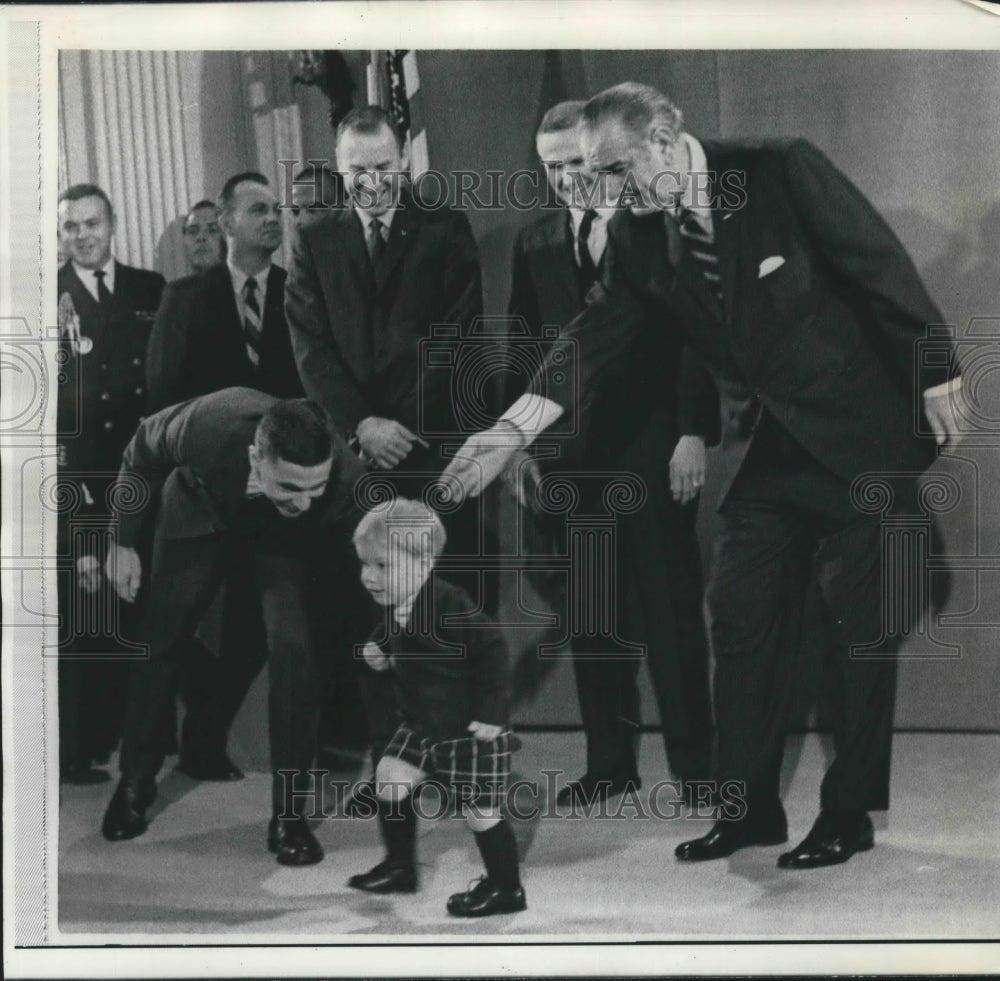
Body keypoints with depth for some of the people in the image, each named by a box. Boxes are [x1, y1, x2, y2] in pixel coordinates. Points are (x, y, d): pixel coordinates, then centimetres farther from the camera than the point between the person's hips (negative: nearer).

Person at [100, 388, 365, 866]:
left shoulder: (347, 481, -41)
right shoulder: (204, 427, -41)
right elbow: (142, 453, -16)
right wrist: (123, 540, -7)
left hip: (285, 539, -1)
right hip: (201, 508, 1)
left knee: (291, 651, -18)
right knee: (160, 642, 7)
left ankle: (289, 814, -5)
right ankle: (135, 784, 29)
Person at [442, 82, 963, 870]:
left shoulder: (783, 171, -18)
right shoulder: (640, 240, -2)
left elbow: (882, 264, -14)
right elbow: (595, 339, -4)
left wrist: (936, 376, -13)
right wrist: (513, 430, -13)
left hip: (865, 429, -6)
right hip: (775, 447, 6)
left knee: (861, 619, 0)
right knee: (743, 616, 5)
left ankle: (850, 814, 10)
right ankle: (751, 807, 16)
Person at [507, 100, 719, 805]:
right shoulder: (535, 244, 11)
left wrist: (694, 433, -12)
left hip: (655, 448, -4)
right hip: (572, 450, 4)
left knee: (671, 606, -1)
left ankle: (694, 759, 7)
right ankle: (610, 761, 12)